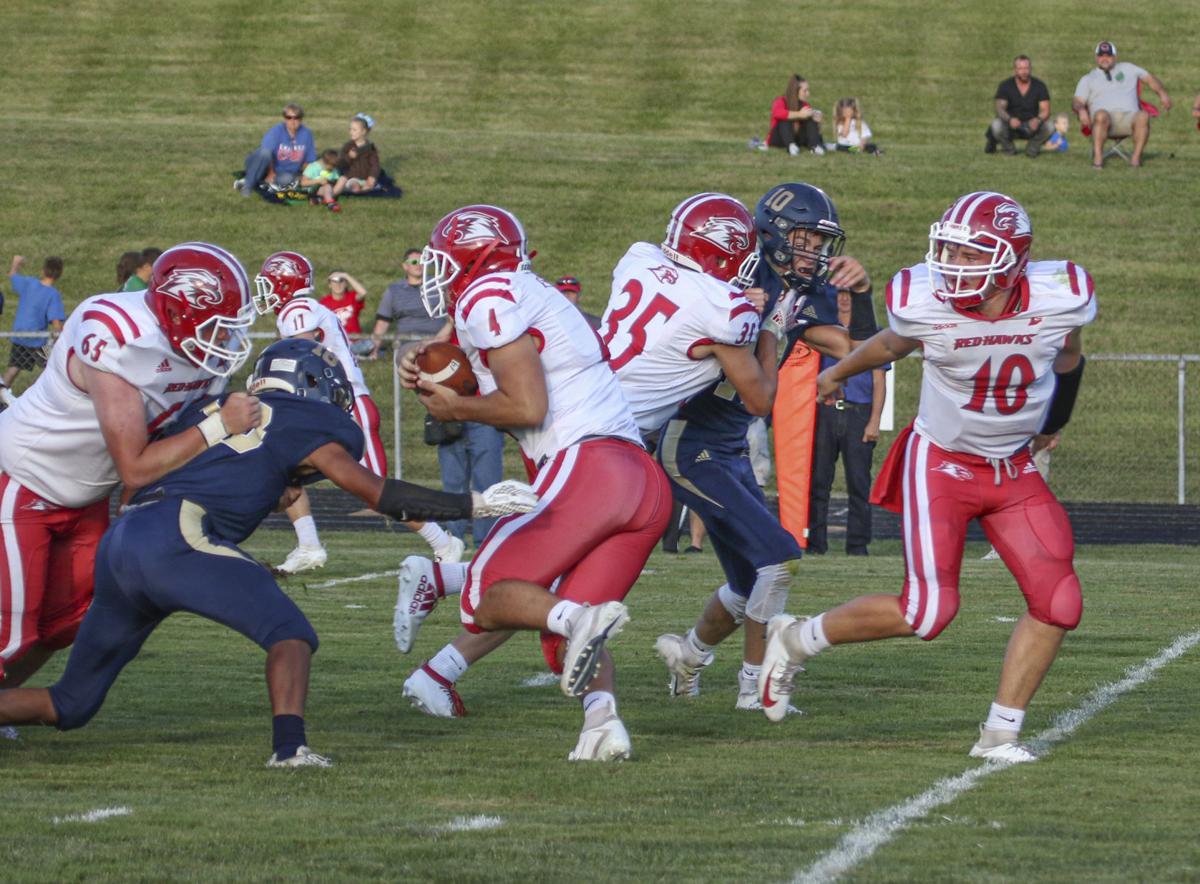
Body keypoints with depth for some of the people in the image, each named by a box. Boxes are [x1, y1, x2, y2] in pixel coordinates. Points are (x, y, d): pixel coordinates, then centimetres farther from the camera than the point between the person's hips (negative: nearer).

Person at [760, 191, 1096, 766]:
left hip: (1013, 470, 3)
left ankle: (1000, 734, 6)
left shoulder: (1061, 301, -18)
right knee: (927, 611, -14)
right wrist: (838, 373, 24)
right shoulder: (925, 303, -22)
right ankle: (795, 640, 7)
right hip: (941, 461, -3)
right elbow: (892, 344, 4)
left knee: (1058, 604, -6)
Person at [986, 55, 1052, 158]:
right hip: (1010, 124, -1)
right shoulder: (1005, 86, -7)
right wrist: (1009, 119, -43)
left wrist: (1038, 119, -37)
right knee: (997, 125, -34)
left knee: (1049, 127, -28)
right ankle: (1008, 148, -1)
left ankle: (1032, 148, 3)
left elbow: (1045, 110, -12)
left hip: (1031, 126, 1)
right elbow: (1000, 108, -19)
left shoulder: (1039, 86, -4)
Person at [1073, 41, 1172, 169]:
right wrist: (1081, 110, -10)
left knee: (1143, 116, -34)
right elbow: (1076, 102, 15)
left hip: (1128, 116, 1)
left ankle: (1136, 157, -34)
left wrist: (1162, 93, 11)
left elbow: (1149, 77, 29)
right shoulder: (1088, 79, 26)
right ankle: (1097, 158, -43)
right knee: (1101, 115, -39)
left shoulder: (1127, 69, 30)